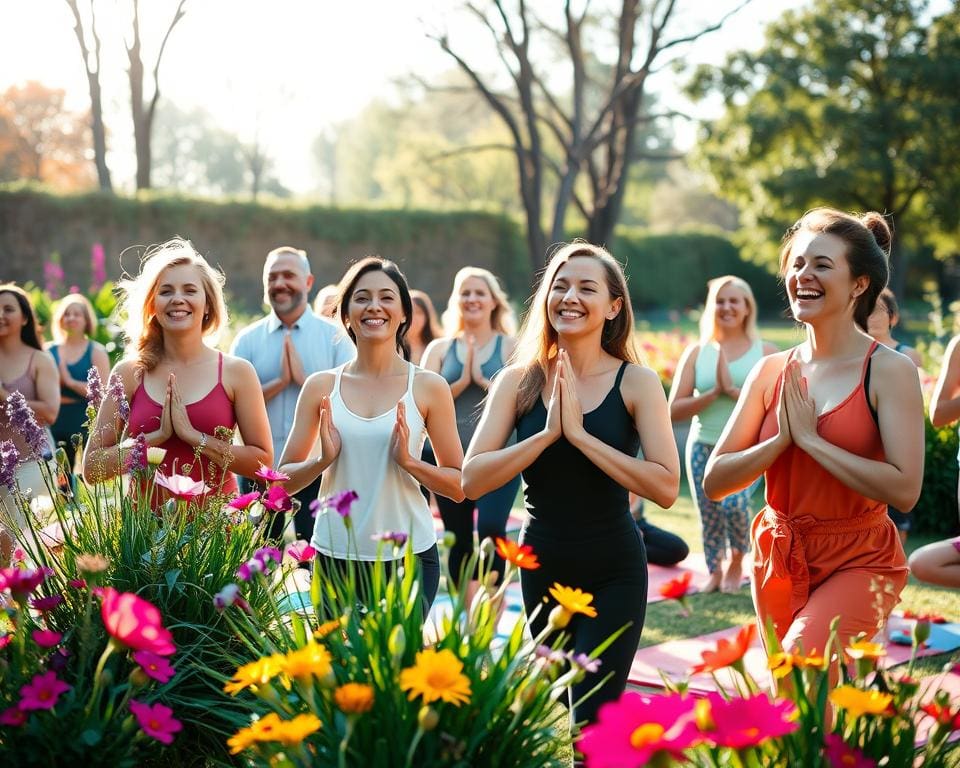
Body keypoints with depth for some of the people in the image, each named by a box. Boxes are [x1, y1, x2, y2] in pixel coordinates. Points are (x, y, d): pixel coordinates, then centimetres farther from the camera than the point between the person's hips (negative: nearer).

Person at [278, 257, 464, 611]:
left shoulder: (429, 388, 0)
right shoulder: (321, 387, 4)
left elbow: (459, 486, 1)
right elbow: (284, 481, 8)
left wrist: (409, 461, -14)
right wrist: (323, 459, -10)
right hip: (334, 556, 2)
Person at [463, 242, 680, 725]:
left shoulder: (636, 382, -8)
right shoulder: (519, 381, -3)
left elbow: (666, 487, -19)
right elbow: (472, 480, -12)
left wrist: (579, 434, -21)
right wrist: (548, 433, -21)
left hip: (613, 573, -3)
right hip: (542, 567, 3)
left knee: (591, 722, -8)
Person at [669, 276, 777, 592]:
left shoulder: (766, 352, 2)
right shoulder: (697, 352, 6)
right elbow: (674, 409, -1)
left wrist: (734, 390, -15)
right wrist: (714, 392, -13)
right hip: (703, 447, 2)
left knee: (734, 503, -22)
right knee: (709, 515, 4)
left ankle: (737, 563, 6)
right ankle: (714, 573, 29)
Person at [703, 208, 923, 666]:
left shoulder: (889, 370, -10)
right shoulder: (771, 372, 2)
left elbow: (904, 489, -22)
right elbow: (714, 482, -1)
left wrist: (809, 437, -17)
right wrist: (782, 438, -16)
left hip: (859, 563, -5)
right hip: (780, 559, 5)